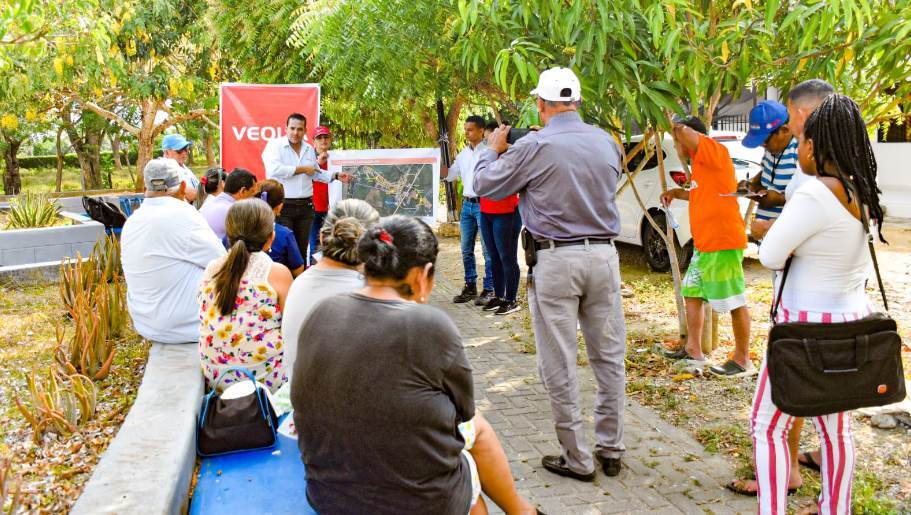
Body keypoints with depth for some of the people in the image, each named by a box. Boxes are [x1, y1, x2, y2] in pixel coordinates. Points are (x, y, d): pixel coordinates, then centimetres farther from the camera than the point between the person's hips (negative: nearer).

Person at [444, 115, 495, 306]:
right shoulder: (463, 154, 13)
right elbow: (449, 175, 17)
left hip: (483, 204, -7)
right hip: (467, 204, 7)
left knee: (487, 250, -2)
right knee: (466, 249, 11)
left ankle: (488, 290, 4)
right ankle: (470, 287, 21)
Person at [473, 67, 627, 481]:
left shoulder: (534, 146, -9)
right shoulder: (607, 142, 6)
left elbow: (485, 185, 1)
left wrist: (492, 149, 21)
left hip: (556, 259, -5)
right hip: (603, 253, 5)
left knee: (559, 364, 4)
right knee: (609, 356, 13)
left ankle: (577, 459, 11)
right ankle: (611, 450, 22)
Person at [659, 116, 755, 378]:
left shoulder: (715, 151, -11)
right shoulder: (702, 163, 17)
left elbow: (683, 131, -24)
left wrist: (677, 127, -3)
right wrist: (677, 192, 22)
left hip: (723, 242, -10)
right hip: (704, 244, 10)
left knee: (735, 302, -1)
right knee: (692, 294, 14)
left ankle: (743, 361, 8)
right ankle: (693, 352, 23)